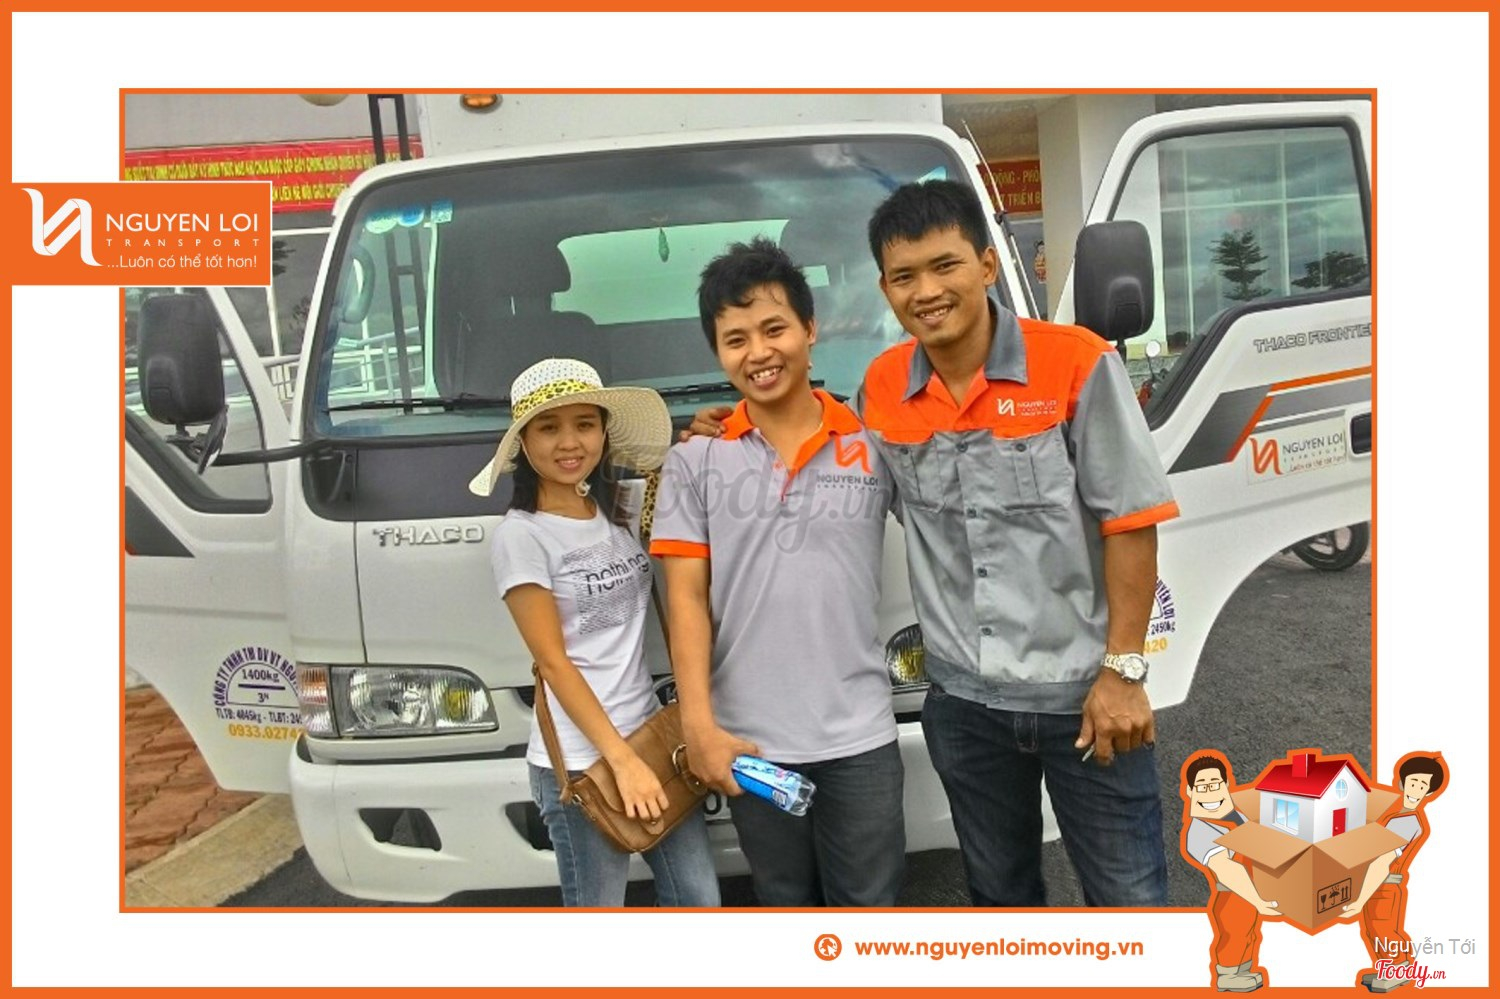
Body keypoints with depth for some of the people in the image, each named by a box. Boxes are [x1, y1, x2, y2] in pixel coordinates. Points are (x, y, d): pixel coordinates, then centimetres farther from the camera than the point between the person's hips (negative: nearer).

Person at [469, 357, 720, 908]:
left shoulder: (619, 511, 7)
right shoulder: (521, 534, -11)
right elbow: (553, 661, -12)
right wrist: (621, 759, -16)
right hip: (578, 761, -6)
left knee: (699, 899, 13)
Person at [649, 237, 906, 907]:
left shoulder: (875, 446, 0)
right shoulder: (695, 462, 0)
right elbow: (687, 599, -4)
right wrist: (699, 726, -10)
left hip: (860, 736, -1)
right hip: (750, 741, 1)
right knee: (786, 907, 20)